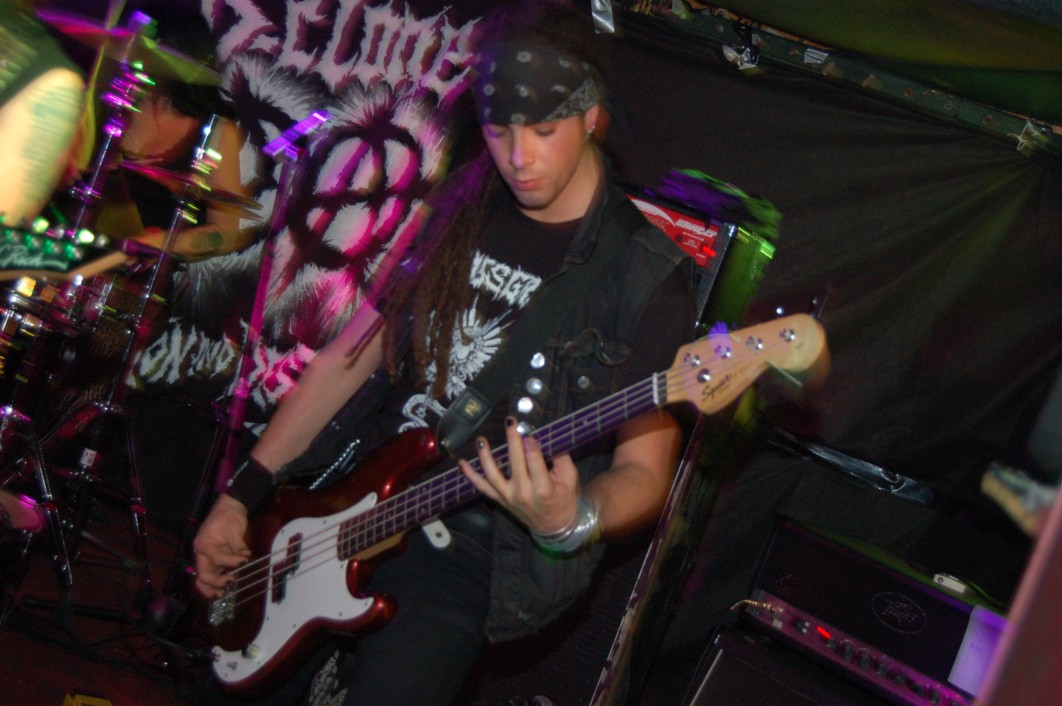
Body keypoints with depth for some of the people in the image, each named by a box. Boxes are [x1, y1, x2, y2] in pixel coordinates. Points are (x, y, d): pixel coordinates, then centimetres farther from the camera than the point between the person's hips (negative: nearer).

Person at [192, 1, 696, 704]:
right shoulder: (462, 214, 4)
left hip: (475, 551, -5)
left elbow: (644, 472, -10)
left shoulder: (647, 277, -12)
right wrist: (243, 494, 5)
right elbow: (349, 357, 8)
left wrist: (570, 520, -31)